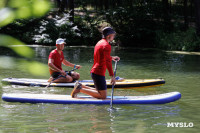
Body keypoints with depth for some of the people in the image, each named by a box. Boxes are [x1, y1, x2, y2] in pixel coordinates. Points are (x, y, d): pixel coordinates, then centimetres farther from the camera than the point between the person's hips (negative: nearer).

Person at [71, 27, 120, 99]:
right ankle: (80, 89, -11)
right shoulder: (107, 45, -15)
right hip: (99, 73, -10)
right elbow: (108, 62, -23)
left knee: (99, 91, 21)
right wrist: (112, 76, -24)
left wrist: (112, 58, 35)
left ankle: (80, 86, 13)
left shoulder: (99, 42, 15)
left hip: (94, 71, 10)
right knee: (103, 96, -8)